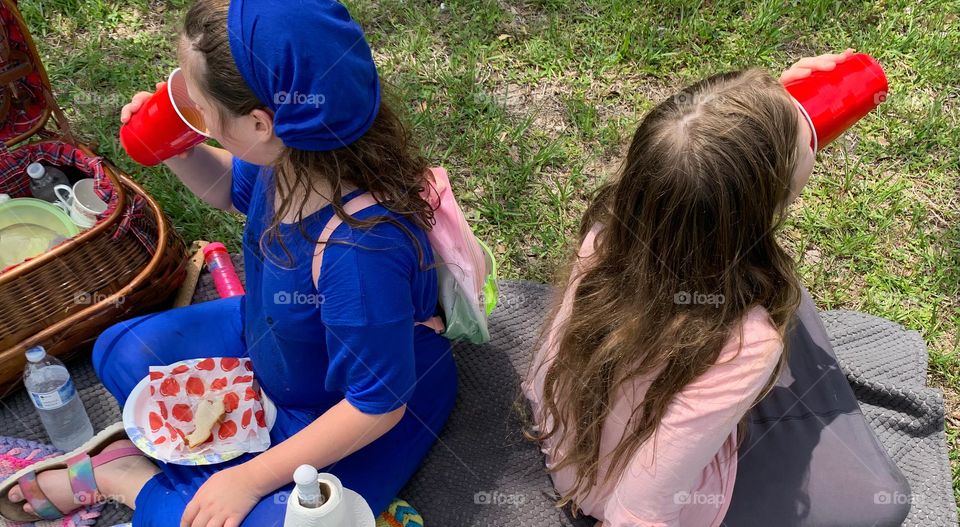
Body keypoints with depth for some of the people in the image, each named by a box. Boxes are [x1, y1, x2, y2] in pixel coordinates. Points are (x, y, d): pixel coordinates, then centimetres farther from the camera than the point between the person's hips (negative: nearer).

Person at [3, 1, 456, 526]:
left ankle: (136, 485, -2)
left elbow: (376, 404, -30)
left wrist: (250, 479, -22)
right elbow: (235, 190, 7)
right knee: (119, 351, 10)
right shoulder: (287, 148, -20)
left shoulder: (363, 248, -43)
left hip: (342, 413, -7)